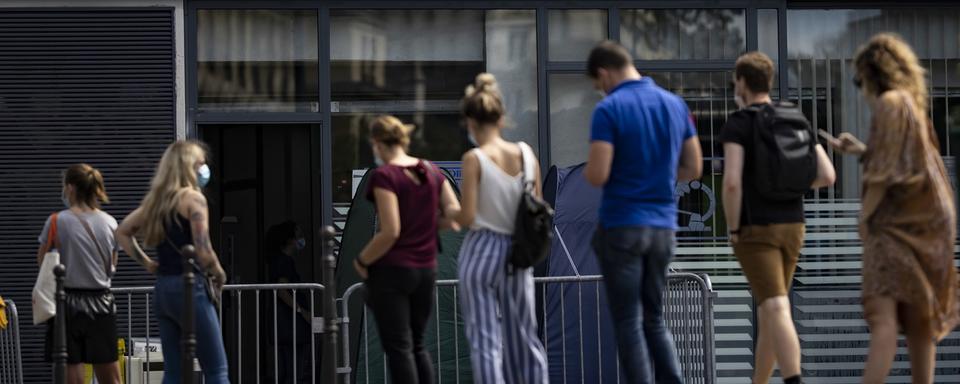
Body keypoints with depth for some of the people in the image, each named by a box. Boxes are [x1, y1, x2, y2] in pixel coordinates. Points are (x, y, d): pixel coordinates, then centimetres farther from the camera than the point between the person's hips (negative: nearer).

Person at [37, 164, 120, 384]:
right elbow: (111, 268, 11)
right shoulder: (110, 224, 2)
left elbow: (42, 261, 2)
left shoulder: (57, 222, -8)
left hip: (67, 302, -3)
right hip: (101, 302, 3)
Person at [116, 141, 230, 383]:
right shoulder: (193, 198, -9)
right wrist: (219, 275, 0)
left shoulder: (156, 199, 14)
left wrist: (146, 263, 17)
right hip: (189, 288, -8)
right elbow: (204, 252, -17)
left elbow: (122, 232, 23)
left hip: (162, 288, 8)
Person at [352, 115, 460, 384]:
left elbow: (390, 232, -19)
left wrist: (362, 261, -7)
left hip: (392, 270, -6)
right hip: (426, 270, 6)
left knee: (398, 348, -1)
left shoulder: (384, 175, -13)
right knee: (417, 346, 16)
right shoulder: (431, 171, 5)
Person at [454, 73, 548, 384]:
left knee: (485, 339, 1)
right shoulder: (526, 153, 1)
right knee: (523, 334, 14)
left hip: (482, 252, -5)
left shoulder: (474, 159, -13)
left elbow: (467, 217, -14)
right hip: (517, 253, 5)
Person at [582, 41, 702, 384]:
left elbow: (597, 175, -17)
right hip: (663, 226, 6)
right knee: (655, 318, 15)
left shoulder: (609, 110, -12)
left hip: (622, 226, -5)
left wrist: (588, 170, 5)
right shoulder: (675, 104, 7)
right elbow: (693, 168, 11)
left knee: (628, 323, 1)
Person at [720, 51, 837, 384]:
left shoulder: (736, 125, -10)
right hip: (791, 228, 6)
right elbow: (827, 176, 2)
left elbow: (732, 182, -22)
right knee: (769, 310, 20)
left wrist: (733, 229, -7)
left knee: (777, 313, -15)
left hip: (755, 231, -6)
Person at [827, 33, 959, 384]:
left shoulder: (889, 104, -10)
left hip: (897, 221, -9)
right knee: (920, 317, 13)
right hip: (922, 219, 9)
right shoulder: (912, 104, 16)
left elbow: (886, 171, -15)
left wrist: (865, 213, -7)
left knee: (883, 315, -20)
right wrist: (860, 151, 23)